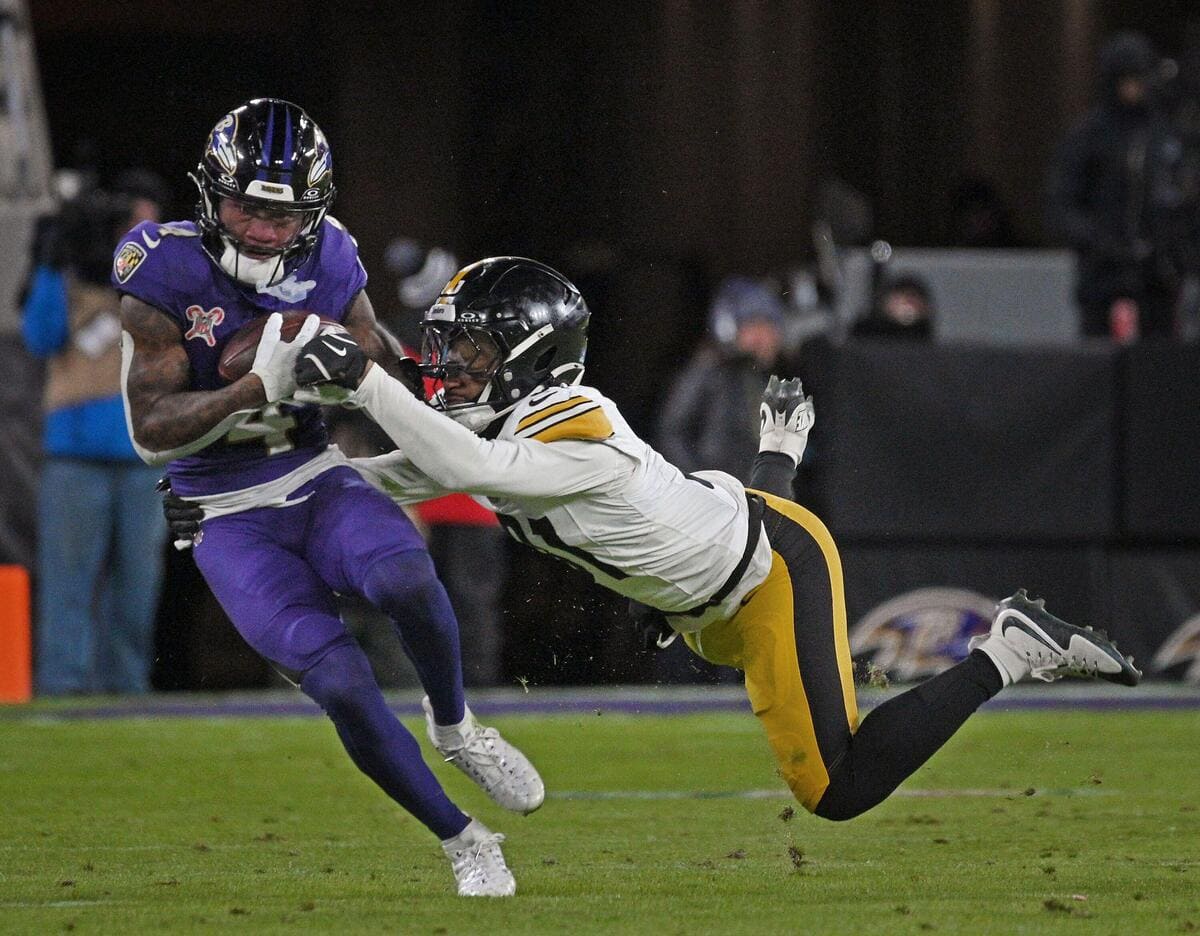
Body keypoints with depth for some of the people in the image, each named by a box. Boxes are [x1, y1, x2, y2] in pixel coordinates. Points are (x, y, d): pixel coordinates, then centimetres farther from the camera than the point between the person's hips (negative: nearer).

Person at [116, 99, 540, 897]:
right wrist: (258, 389, -31)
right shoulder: (165, 274, -14)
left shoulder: (328, 261, -3)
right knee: (340, 681, -21)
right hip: (232, 522, -2)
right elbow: (152, 431, -19)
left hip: (324, 482, 2)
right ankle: (464, 844, -2)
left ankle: (455, 727, -2)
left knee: (405, 579, -32)